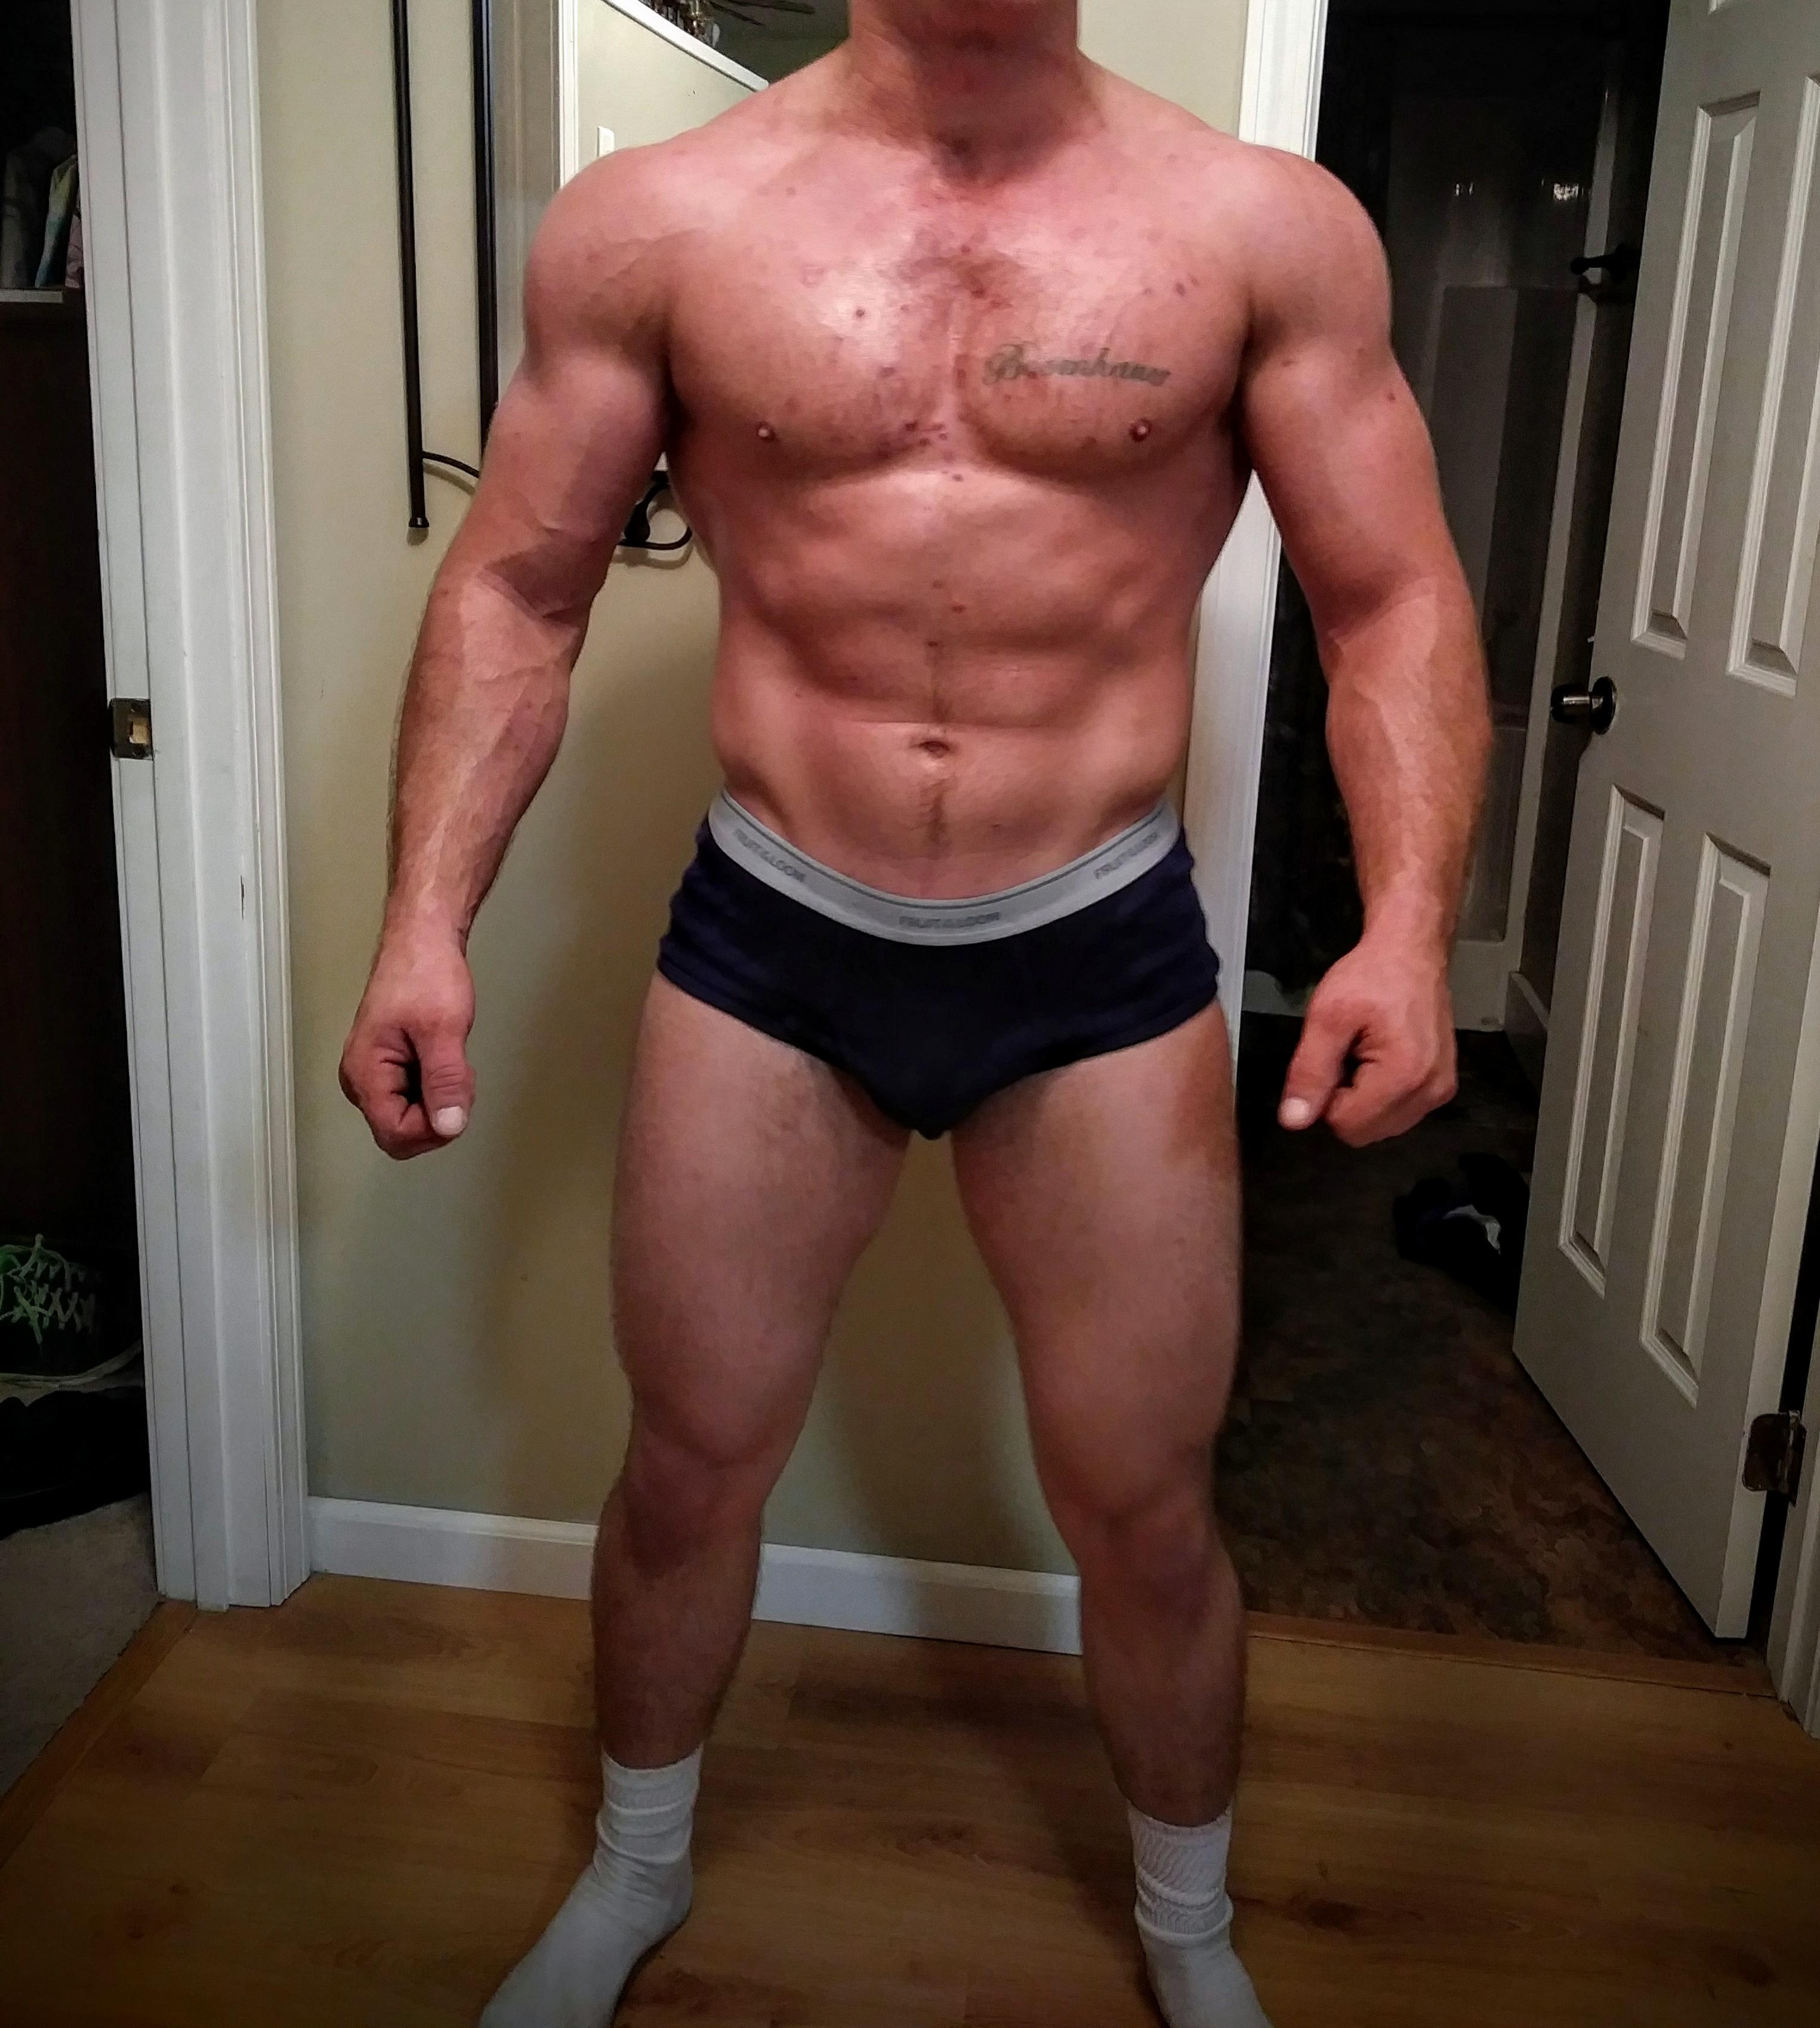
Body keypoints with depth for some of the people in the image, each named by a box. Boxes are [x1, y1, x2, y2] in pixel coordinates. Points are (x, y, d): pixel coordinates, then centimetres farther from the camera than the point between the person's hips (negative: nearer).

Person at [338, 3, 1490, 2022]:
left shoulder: (1265, 226, -3)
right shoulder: (653, 220, -2)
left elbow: (1395, 602, -1)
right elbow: (515, 591, 2)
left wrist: (1405, 922, -16)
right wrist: (425, 916, -8)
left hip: (1104, 959, 0)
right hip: (765, 948, 1)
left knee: (1146, 1511, 11)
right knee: (688, 1465, 15)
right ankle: (636, 1865, 46)